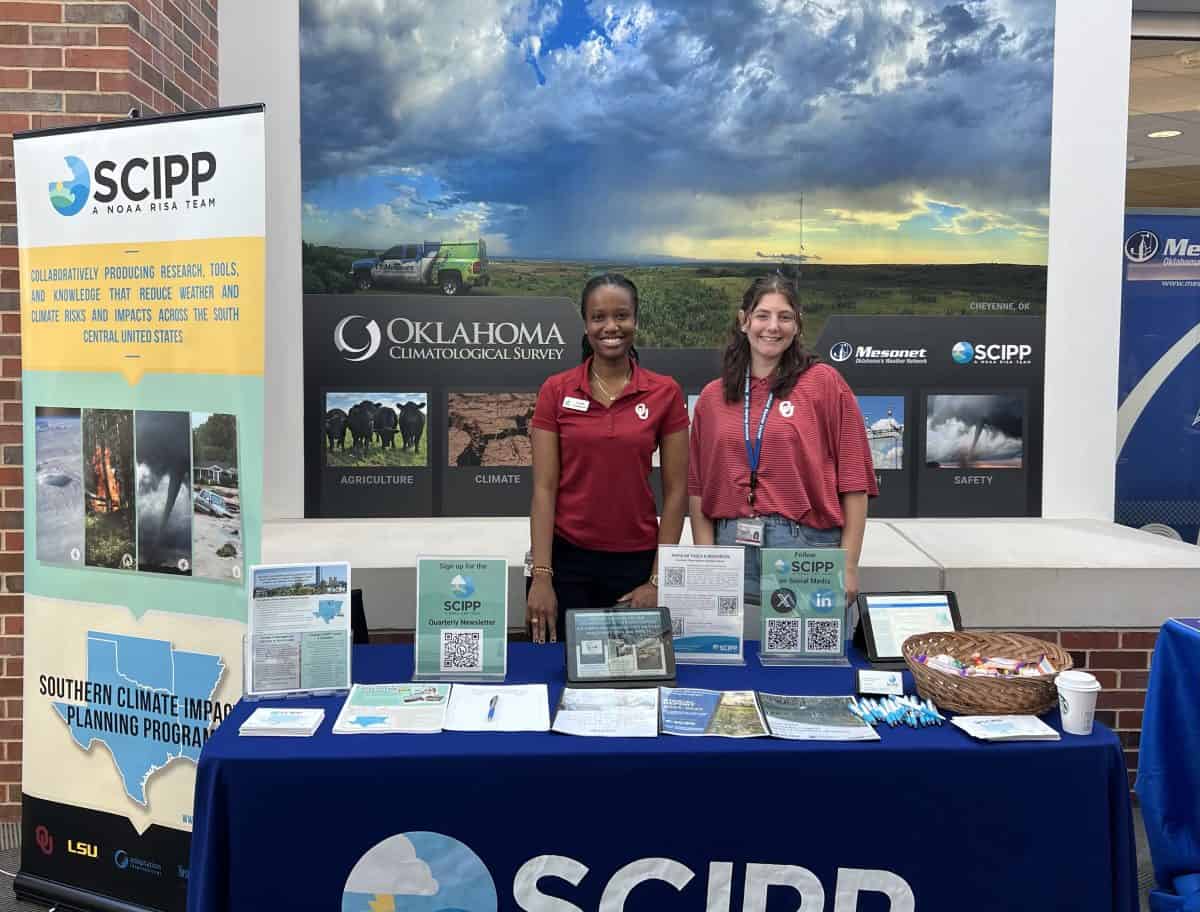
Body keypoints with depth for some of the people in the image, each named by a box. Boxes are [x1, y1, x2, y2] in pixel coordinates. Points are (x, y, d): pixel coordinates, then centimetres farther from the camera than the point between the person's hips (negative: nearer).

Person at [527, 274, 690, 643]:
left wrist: (657, 581, -5)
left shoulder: (665, 393, -1)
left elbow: (676, 491, -1)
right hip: (567, 560, 0)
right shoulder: (556, 391, -1)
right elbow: (544, 488, -4)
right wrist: (541, 575, -11)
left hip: (636, 562, 0)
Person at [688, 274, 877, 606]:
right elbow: (697, 486, 9)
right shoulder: (712, 397, 9)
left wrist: (848, 567, -7)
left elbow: (853, 478, -3)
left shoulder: (824, 382, 1)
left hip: (805, 551, -2)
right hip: (730, 546, 3)